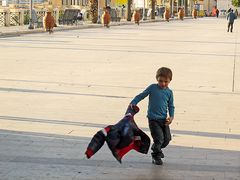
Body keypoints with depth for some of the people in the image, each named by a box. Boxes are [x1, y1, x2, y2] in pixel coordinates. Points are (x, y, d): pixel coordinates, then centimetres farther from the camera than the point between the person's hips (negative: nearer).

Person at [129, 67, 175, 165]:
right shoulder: (152, 87, -4)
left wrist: (171, 116, -5)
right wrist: (132, 103, -13)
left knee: (167, 138, 8)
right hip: (153, 119, -4)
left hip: (164, 119, 4)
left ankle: (156, 148, 38)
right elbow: (141, 96, -1)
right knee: (159, 138, -10)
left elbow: (171, 106, 10)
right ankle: (156, 156, 12)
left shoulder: (169, 92, 4)